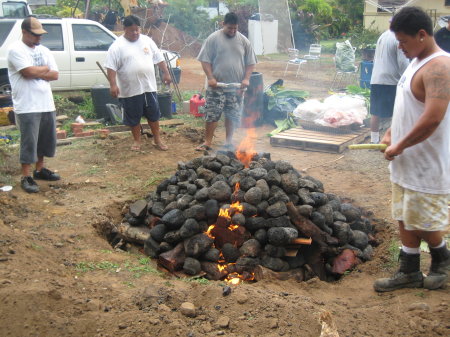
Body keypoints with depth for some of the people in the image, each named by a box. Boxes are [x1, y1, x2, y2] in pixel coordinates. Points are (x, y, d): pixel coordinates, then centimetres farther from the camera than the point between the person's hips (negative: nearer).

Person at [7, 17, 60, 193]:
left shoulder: (44, 51, 12)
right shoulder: (16, 50, -10)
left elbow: (55, 75, 5)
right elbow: (29, 72, -22)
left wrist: (36, 72, -10)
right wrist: (45, 68, -4)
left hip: (47, 104, 7)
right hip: (27, 107, -7)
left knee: (46, 139, 16)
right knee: (29, 142, -3)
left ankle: (40, 169, 31)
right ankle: (26, 177, 6)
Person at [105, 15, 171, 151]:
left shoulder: (147, 41, 6)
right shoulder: (117, 46, -8)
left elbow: (159, 58, 13)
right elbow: (111, 67, -13)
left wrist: (165, 73, 10)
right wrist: (113, 85, -21)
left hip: (149, 86, 3)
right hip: (130, 89, -3)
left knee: (153, 114, 10)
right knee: (133, 116, 7)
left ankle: (157, 139, 22)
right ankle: (137, 140, 22)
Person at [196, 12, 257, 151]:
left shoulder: (243, 41, 6)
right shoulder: (213, 39, -3)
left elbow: (250, 62, 10)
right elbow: (205, 60, -4)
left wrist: (246, 78, -4)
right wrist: (210, 77, -15)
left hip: (236, 87, 3)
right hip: (216, 86, -3)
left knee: (233, 115, 9)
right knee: (211, 114, -3)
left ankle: (229, 142, 21)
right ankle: (207, 142, 7)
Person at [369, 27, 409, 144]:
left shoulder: (382, 36, 14)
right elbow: (403, 63, -15)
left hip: (376, 80, 7)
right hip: (392, 81, -7)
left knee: (375, 113, 9)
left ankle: (374, 140, 16)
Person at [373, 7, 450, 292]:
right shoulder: (416, 62, 11)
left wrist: (400, 146, -20)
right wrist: (391, 134, 13)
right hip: (406, 162, 9)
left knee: (424, 223, 5)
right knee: (405, 218, 14)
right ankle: (410, 272, 26)